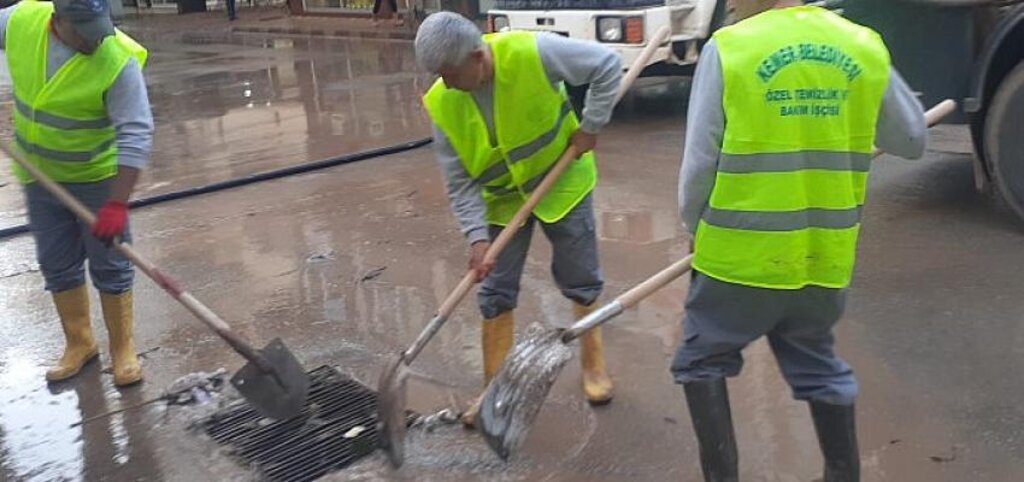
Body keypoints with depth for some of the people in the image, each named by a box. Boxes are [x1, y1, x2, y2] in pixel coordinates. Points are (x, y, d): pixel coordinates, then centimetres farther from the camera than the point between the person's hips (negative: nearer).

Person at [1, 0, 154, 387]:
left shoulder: (119, 61, -28)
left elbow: (136, 135, -28)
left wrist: (118, 203, -32)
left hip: (97, 178, -4)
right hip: (40, 177, 5)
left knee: (111, 267, 5)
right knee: (57, 266, 14)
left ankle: (122, 348, 20)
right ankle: (79, 343, 30)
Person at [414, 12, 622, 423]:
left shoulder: (533, 52, -30)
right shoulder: (441, 104, -19)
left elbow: (607, 65, -18)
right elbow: (459, 181, -14)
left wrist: (590, 126, -18)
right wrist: (477, 236, -23)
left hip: (562, 182, -2)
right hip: (502, 198, 2)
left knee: (581, 281, 9)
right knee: (496, 294, 4)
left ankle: (593, 364, 32)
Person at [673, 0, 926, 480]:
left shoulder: (729, 47, -11)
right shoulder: (865, 47, 1)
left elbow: (699, 163, -9)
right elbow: (912, 141, 13)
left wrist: (698, 229, 7)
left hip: (740, 253, -4)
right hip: (825, 256, 5)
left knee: (701, 363, 16)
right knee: (819, 369, 23)